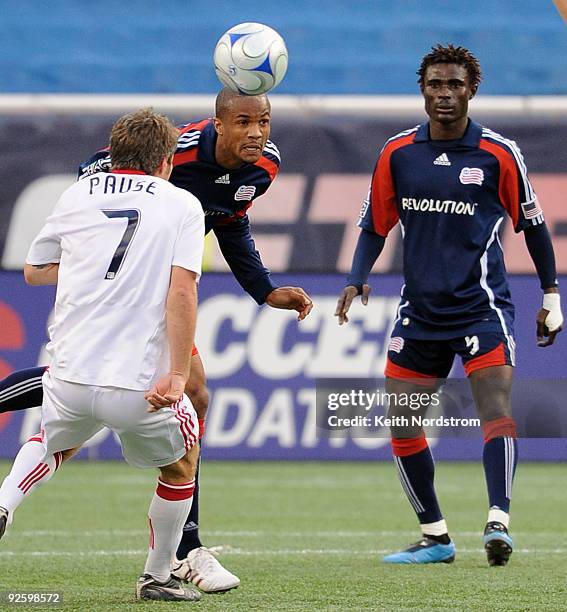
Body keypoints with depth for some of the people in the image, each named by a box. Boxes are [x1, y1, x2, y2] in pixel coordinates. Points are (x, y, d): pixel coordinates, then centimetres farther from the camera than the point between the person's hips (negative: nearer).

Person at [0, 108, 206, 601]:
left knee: (55, 443, 34)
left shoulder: (77, 195, 13)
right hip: (140, 384, -3)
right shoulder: (182, 205, 4)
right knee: (182, 463, 26)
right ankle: (157, 576, 30)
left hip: (71, 376, 3)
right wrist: (176, 375, -14)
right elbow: (182, 290, -10)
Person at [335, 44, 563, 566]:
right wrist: (357, 280, -4)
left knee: (496, 408, -22)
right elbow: (375, 226, 12)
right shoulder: (397, 153, 3)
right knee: (401, 425, 2)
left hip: (481, 303, -4)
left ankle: (498, 524, -28)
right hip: (419, 309, 4)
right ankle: (435, 537, 13)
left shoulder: (499, 154, -4)